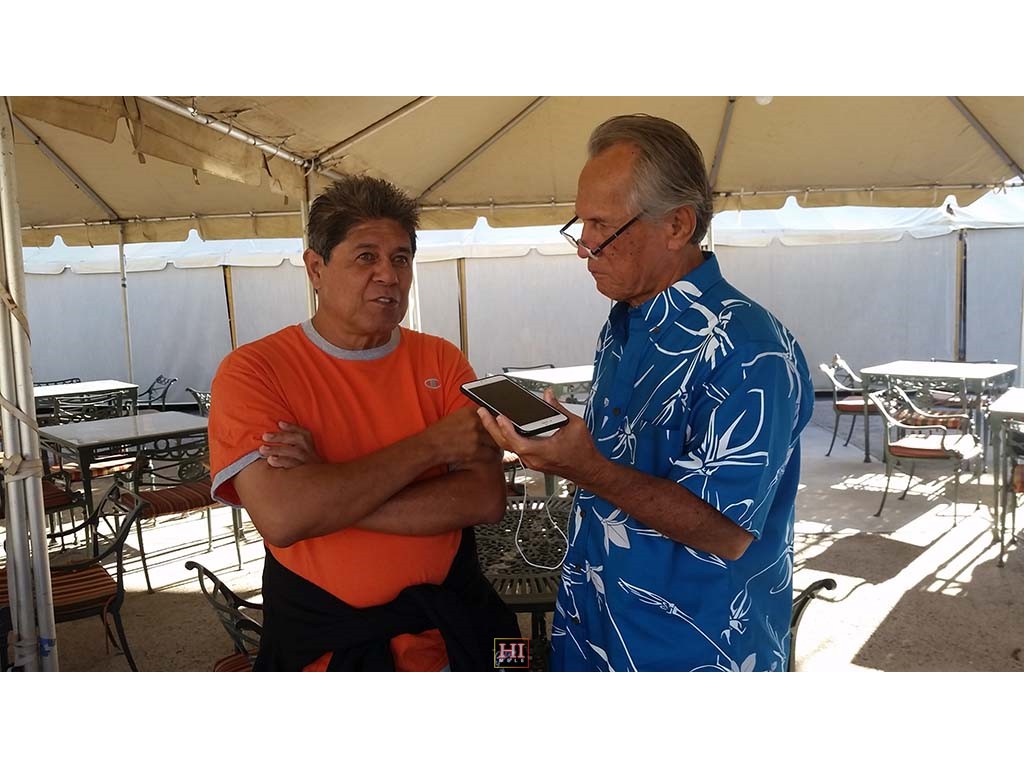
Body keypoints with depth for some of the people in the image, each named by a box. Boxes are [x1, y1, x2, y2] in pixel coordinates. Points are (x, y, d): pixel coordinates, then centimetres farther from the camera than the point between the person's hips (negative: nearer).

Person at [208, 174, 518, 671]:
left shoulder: (441, 361, -3)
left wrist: (330, 498, -23)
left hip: (449, 628, 3)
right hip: (321, 641, -2)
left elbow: (485, 500, -15)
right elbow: (280, 517, -27)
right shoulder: (251, 371, -12)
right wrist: (431, 445, -21)